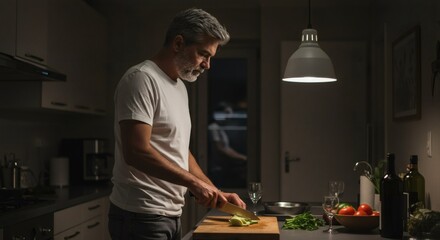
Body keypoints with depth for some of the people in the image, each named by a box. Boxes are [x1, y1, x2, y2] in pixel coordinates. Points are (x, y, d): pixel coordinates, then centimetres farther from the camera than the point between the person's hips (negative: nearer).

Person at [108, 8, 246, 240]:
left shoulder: (179, 87, 15)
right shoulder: (142, 79, -14)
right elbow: (137, 152, -23)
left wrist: (216, 193, 10)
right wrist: (193, 182, -18)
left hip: (170, 215, 9)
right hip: (141, 217, -9)